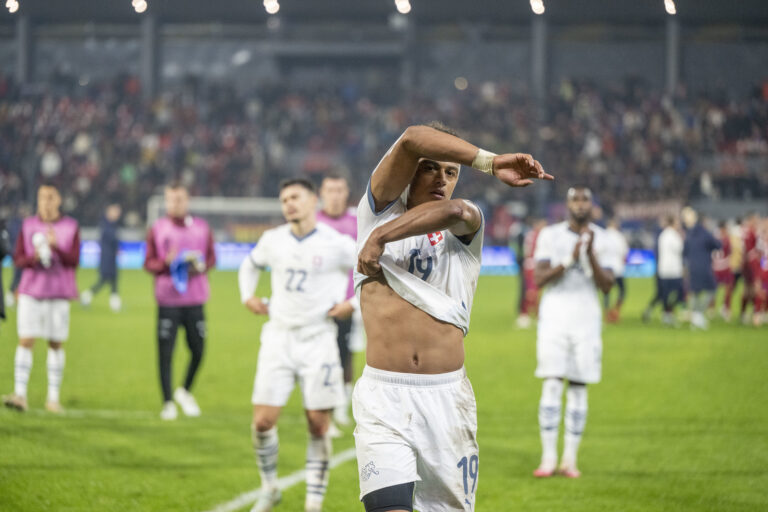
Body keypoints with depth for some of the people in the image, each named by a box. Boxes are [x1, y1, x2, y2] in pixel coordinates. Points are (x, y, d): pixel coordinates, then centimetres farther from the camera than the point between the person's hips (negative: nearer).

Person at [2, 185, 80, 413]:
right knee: (25, 341, -8)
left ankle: (53, 397, 8)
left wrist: (56, 246, -20)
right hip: (31, 291, 0)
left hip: (58, 294, 0)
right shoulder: (28, 225, 7)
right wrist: (33, 258, -15)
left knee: (56, 343, 2)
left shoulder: (71, 227, 3)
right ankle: (20, 394, -13)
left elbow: (74, 261, -4)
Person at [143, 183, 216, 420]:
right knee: (165, 352, -4)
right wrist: (165, 262, -16)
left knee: (198, 350, 2)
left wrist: (201, 266, -8)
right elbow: (148, 263, 4)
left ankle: (185, 392, 27)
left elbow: (212, 257, 13)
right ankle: (168, 403, 7)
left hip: (195, 300, 2)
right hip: (167, 300, -2)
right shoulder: (157, 229, 4)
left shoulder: (202, 227, 8)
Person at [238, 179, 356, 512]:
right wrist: (248, 297, 13)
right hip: (278, 337, 3)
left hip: (318, 341, -3)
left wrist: (353, 304, -6)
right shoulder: (273, 240, 6)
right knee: (263, 421, -5)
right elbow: (251, 265, 27)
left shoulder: (336, 244, -6)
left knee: (318, 425, -2)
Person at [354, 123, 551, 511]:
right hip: (383, 397, -2)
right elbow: (413, 140, -8)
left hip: (448, 398, 2)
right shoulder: (379, 211, 8)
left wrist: (381, 237, -14)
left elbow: (453, 210, -16)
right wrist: (488, 162, -9)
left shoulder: (465, 228, 12)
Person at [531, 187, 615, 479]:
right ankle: (548, 458, -6)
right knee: (552, 386, -8)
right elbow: (539, 279, -5)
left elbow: (606, 285, -4)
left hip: (586, 319, 1)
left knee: (578, 388, 1)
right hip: (554, 317, -1)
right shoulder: (550, 236, 4)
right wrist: (569, 260, -19)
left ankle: (570, 459, 5)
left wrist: (591, 254, -17)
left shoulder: (602, 240, 5)